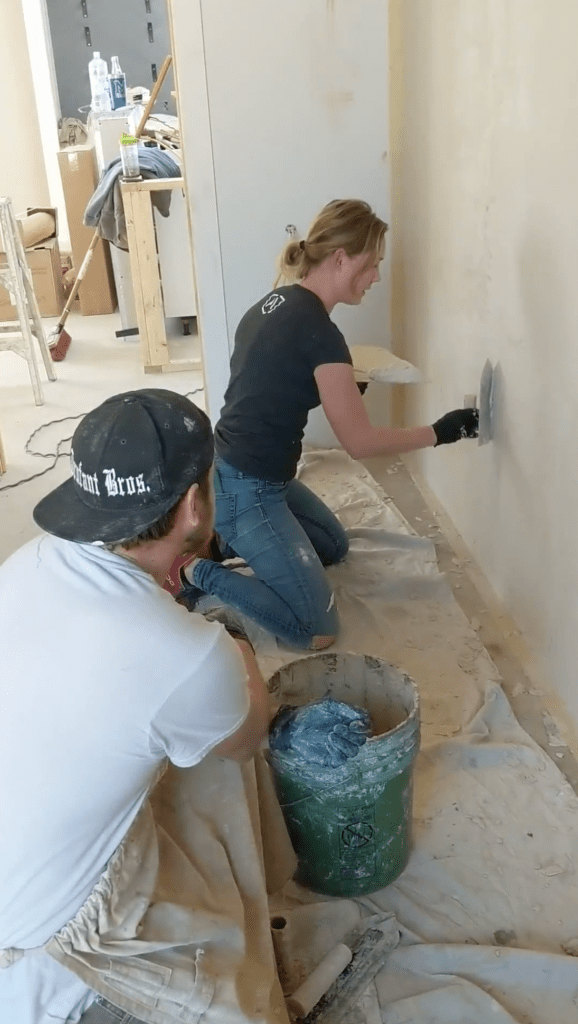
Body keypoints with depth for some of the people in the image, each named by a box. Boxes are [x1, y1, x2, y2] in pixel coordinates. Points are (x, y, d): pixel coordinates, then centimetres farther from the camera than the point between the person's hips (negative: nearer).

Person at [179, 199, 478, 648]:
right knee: (318, 631, -3)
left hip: (237, 472, 10)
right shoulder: (319, 331, -22)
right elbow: (361, 442, -17)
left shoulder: (277, 302, 5)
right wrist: (439, 432, -6)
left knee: (335, 545, 29)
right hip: (244, 490, -10)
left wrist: (334, 388, 12)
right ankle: (199, 571, 0)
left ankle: (223, 541, 17)